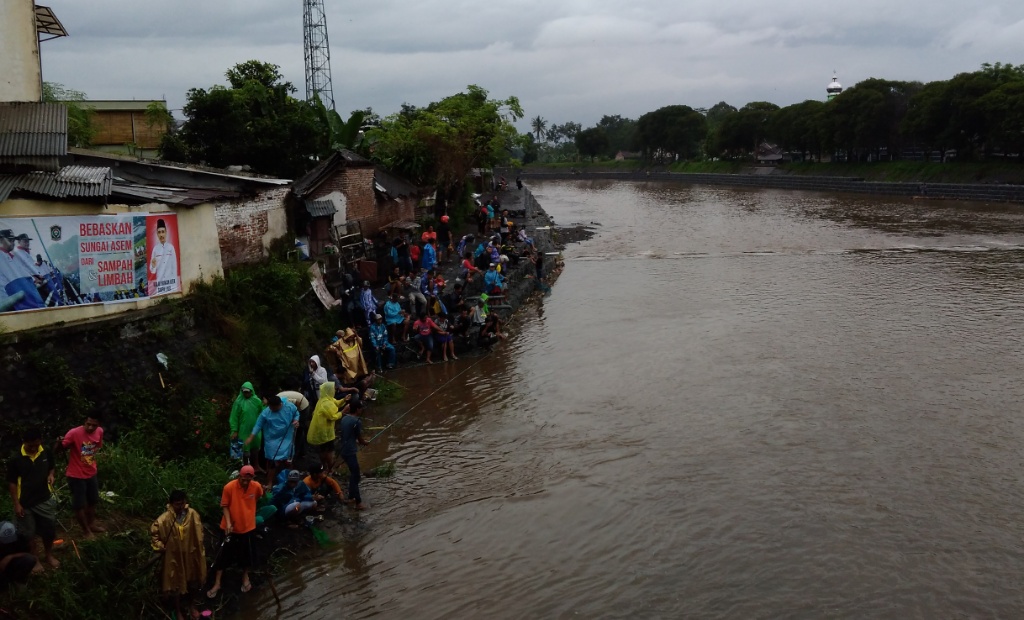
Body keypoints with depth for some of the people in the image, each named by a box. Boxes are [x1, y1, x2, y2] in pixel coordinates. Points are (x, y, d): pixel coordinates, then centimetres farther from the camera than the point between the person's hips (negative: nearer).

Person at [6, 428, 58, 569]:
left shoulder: (46, 453, -7)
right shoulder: (15, 459, -16)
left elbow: (52, 467, 12)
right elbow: (11, 483, -9)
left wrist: (51, 475, -11)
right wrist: (16, 504, -10)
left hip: (45, 500, 3)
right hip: (25, 503, -3)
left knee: (50, 529, 14)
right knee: (28, 534, 11)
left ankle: (48, 555, 37)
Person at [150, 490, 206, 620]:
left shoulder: (192, 514, -13)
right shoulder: (165, 518, -22)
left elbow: (198, 531, 2)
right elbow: (153, 532, -8)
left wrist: (199, 548, 4)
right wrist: (160, 547, -11)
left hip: (190, 554, 3)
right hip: (174, 556, -3)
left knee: (191, 581, 21)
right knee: (176, 584, 13)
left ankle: (192, 606, 45)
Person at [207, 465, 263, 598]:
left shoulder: (257, 486, -12)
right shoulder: (229, 487, -20)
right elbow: (224, 506, -10)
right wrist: (228, 522, -20)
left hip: (248, 526, 2)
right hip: (231, 527, -2)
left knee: (246, 553, 17)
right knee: (224, 555, 4)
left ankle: (245, 576, 39)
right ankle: (217, 584, 14)